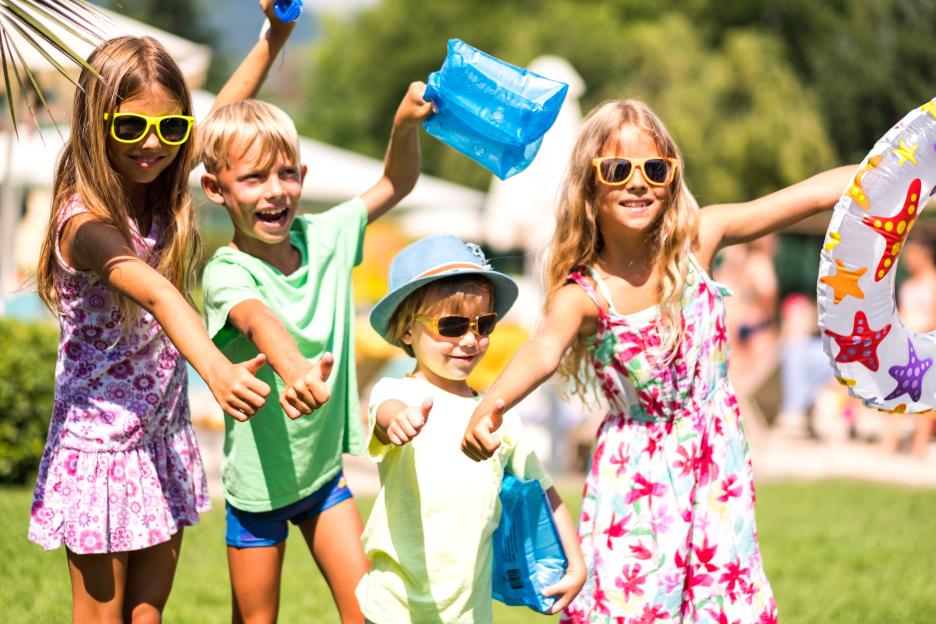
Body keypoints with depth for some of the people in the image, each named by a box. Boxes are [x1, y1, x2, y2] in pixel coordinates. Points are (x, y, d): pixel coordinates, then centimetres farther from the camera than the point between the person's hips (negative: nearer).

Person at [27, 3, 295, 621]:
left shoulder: (162, 199, -1)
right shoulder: (85, 224, -23)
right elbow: (156, 293, -42)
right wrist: (216, 370, -57)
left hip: (164, 440, 6)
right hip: (100, 448, -6)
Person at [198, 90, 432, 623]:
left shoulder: (322, 238, -4)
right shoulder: (226, 273, -21)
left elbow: (397, 183, 4)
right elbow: (257, 318, -44)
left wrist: (406, 126, -17)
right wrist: (294, 368, -66)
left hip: (324, 468, 4)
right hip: (258, 479, -4)